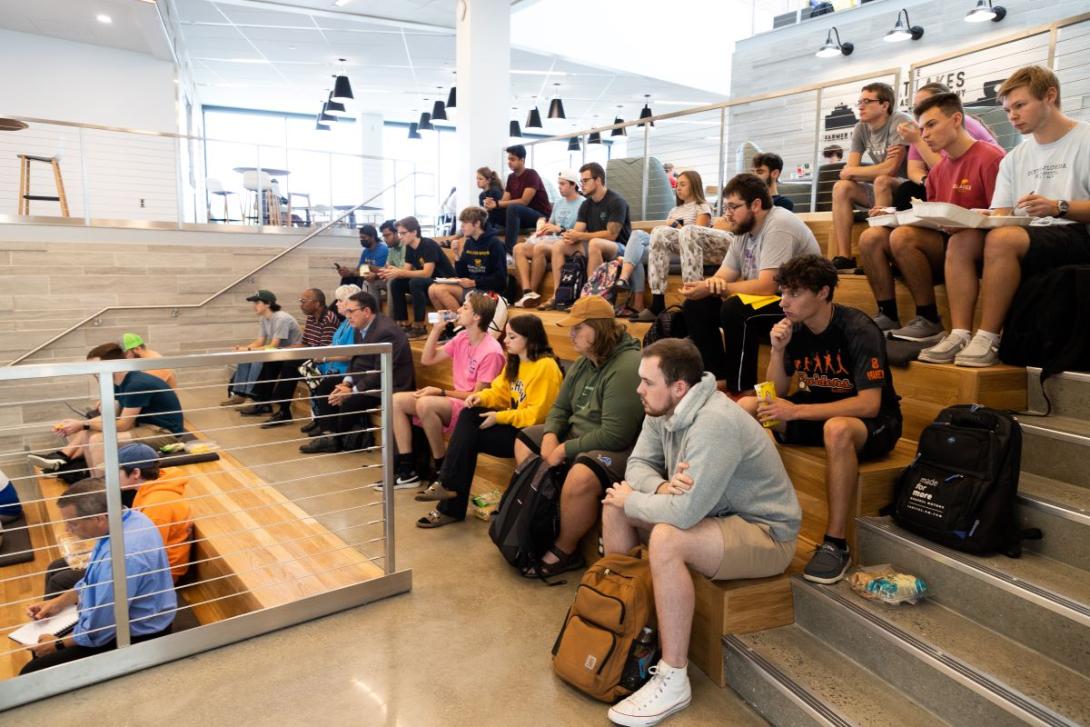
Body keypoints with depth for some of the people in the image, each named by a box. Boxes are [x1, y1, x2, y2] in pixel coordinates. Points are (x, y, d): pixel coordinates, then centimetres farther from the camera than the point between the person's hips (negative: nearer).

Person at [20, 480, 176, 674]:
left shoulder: (121, 556, -37)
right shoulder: (129, 518, -6)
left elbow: (99, 631, -25)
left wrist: (59, 644, -7)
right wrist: (58, 602, 10)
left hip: (134, 638, -10)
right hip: (119, 616, 10)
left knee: (33, 673, -8)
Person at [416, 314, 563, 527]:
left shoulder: (546, 366, -17)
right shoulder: (514, 361, 12)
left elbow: (537, 414, -21)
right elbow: (500, 391, 13)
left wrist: (499, 417, -19)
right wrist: (482, 397, -8)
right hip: (513, 423, 8)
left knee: (468, 438, -20)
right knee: (468, 414, -15)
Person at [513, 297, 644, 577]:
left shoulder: (625, 369, -24)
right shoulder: (584, 362, 6)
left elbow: (615, 435, -28)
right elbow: (560, 407, 14)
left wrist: (564, 449, -21)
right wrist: (550, 436, -8)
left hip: (618, 449, -10)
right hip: (577, 434, 10)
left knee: (579, 478, -37)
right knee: (525, 439, 13)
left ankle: (565, 551, -9)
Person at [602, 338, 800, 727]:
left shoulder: (714, 423, -31)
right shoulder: (663, 411, -3)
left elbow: (685, 512, -36)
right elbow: (637, 465, 0)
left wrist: (632, 499, -18)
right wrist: (661, 488, -23)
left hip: (765, 534, -9)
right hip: (715, 513, 9)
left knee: (665, 540, -34)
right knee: (614, 505, 2)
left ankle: (673, 681, -19)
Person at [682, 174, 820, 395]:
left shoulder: (778, 226, -21)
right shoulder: (743, 229, 6)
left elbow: (767, 286, -28)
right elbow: (724, 276, 5)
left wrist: (712, 289, -24)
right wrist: (713, 283, -21)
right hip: (761, 297, 9)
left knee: (735, 309, -34)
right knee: (695, 306, 0)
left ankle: (740, 389, -19)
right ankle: (715, 374, 4)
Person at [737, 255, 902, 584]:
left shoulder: (859, 331, -21)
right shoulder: (794, 328, -3)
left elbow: (870, 404, -27)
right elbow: (776, 392, 2)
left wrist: (796, 411, -30)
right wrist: (778, 350, -16)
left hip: (873, 422, -6)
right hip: (818, 412, 6)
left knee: (836, 429, -41)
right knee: (746, 406, -12)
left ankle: (836, 544, -28)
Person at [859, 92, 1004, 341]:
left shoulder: (989, 157, -7)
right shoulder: (938, 169, 17)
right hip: (942, 240, 8)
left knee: (902, 236, -30)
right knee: (871, 237, -9)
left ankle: (930, 321, -20)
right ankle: (888, 317, -9)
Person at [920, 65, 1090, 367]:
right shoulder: (1014, 158, 19)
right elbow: (1000, 215, 9)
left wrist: (1058, 207, -23)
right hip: (1026, 237, 6)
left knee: (1001, 239, -34)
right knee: (961, 242, -20)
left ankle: (988, 338, -28)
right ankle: (960, 334, -28)